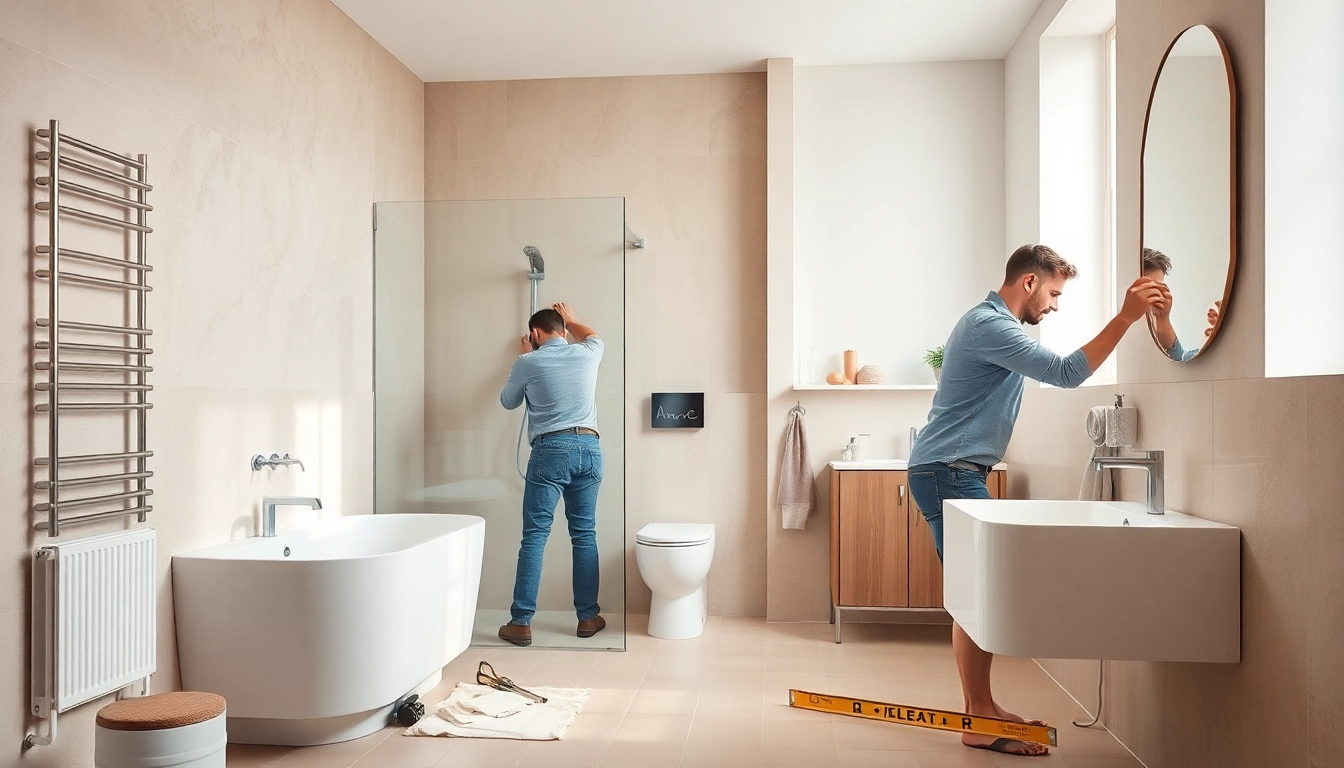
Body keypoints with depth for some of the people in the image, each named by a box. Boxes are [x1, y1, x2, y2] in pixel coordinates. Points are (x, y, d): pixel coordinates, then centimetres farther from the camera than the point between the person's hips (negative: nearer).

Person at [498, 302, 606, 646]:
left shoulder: (528, 362, 2)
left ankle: (521, 622, -1)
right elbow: (593, 337, 37)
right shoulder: (585, 355, 11)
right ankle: (588, 617, 15)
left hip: (551, 450, -3)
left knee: (535, 536, -1)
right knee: (585, 533, 10)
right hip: (589, 447, 4)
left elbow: (508, 401, 20)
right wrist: (570, 320, 53)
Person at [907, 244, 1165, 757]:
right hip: (949, 472, -11)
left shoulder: (990, 322, 19)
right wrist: (1125, 316, -22)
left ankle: (979, 708, 19)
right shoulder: (991, 326, -16)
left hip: (954, 472, 11)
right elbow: (1065, 373, -23)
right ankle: (979, 723, -3)